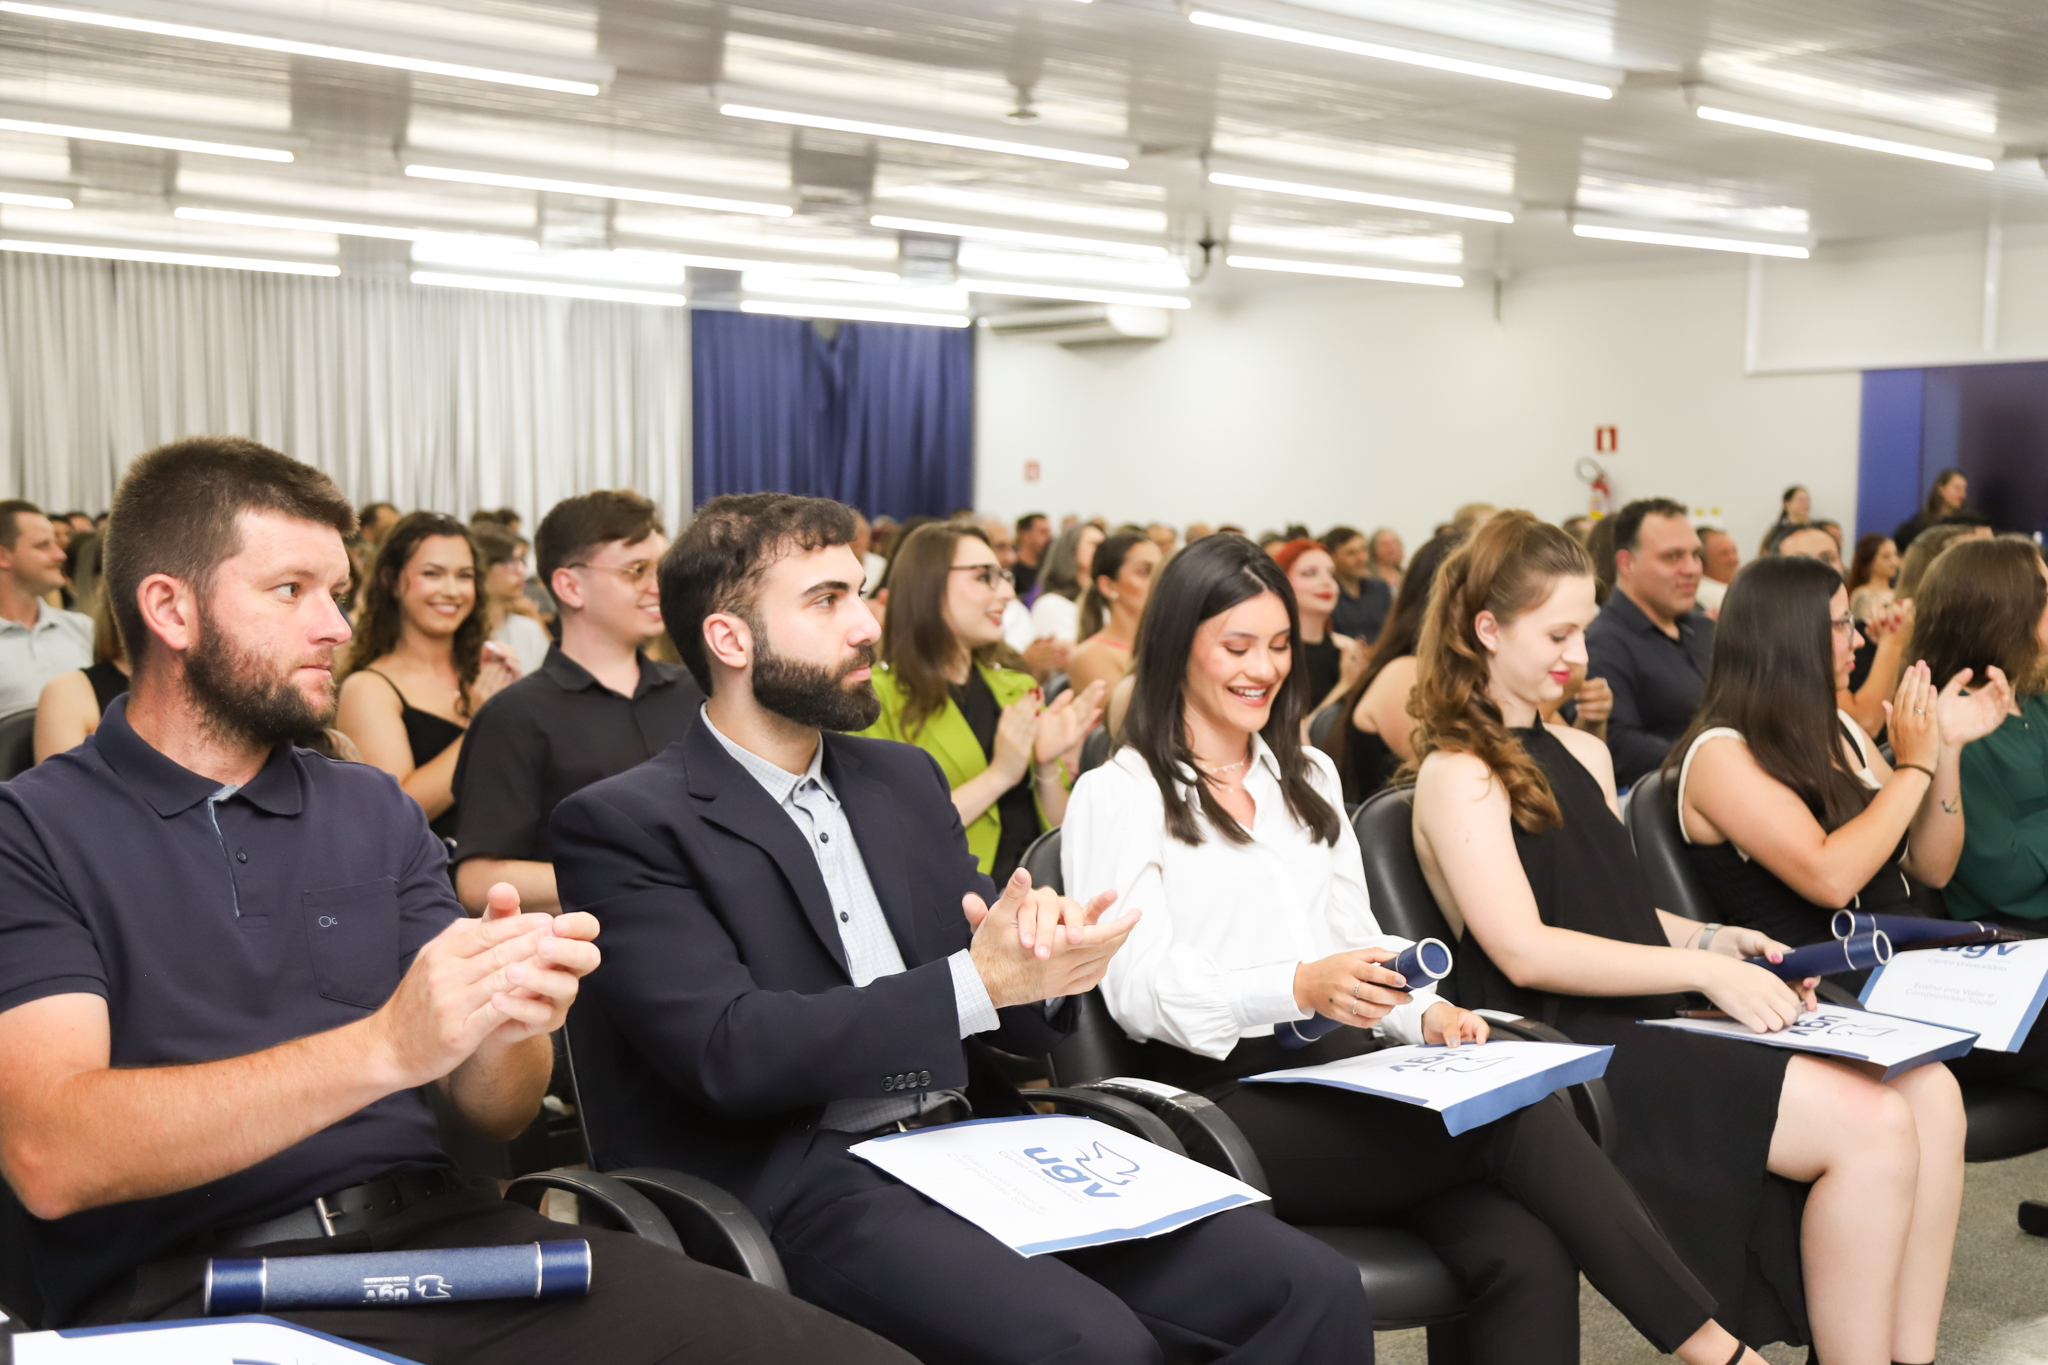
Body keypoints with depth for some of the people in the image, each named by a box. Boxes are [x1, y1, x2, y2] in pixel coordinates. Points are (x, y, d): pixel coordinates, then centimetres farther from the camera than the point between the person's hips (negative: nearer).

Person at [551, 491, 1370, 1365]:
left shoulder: (902, 777, 16)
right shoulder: (622, 824, -4)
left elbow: (1018, 1024, 15)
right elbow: (728, 1049, -16)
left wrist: (1036, 957, -10)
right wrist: (978, 982, -19)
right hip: (798, 1187, -6)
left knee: (1310, 1290, -12)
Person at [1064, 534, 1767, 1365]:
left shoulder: (1308, 776, 23)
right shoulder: (1117, 796, 1)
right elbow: (1139, 989, -9)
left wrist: (1425, 1014, -2)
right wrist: (1302, 987, -25)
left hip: (1349, 1078, 6)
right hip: (1228, 1099, -6)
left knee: (1527, 1256, -25)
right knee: (1518, 1114, -26)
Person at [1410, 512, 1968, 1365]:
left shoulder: (1581, 755, 19)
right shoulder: (1459, 776, -7)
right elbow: (1524, 951, -16)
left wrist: (1721, 943, 4)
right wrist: (1703, 969, -17)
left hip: (1645, 1029, 8)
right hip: (1565, 1054, -8)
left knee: (1930, 1095, -11)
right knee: (1869, 1125, -21)